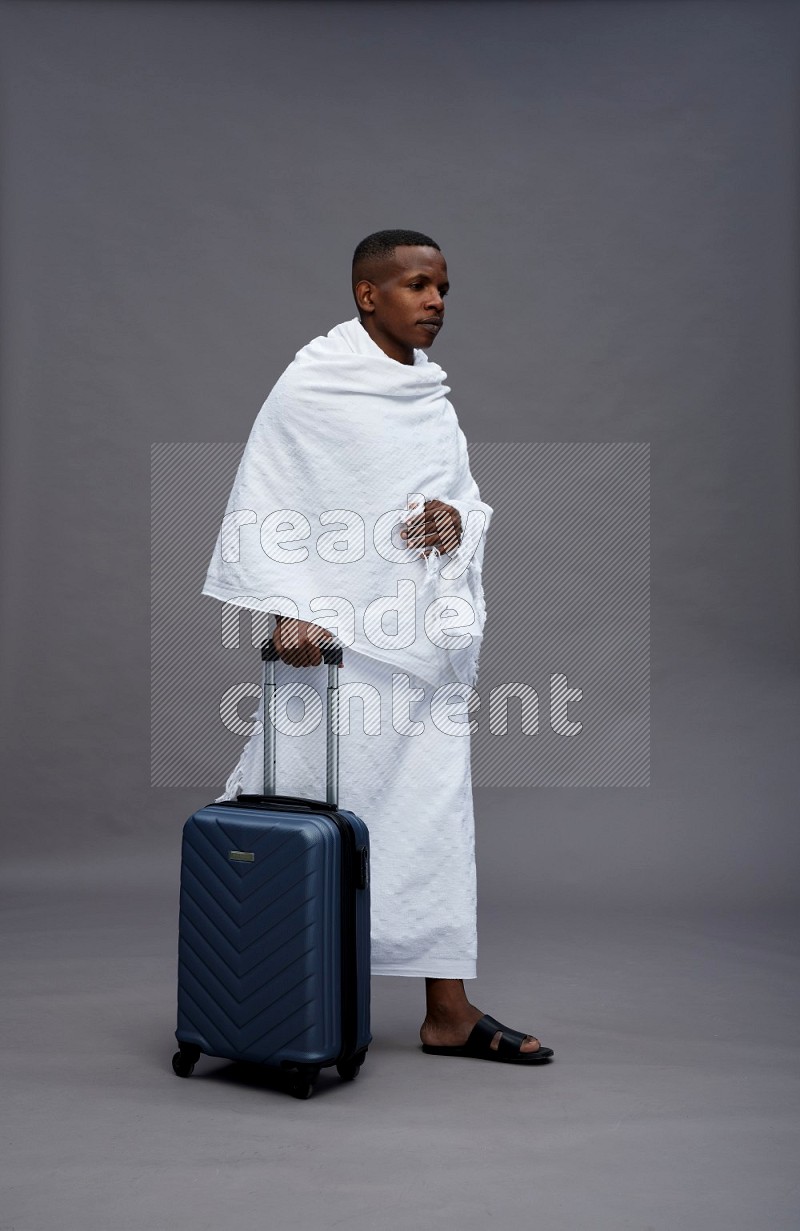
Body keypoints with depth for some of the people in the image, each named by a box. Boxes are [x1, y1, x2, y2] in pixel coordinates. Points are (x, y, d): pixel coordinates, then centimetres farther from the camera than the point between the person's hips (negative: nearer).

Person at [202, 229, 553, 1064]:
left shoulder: (431, 395, 14)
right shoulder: (312, 385, -6)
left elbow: (468, 494, 21)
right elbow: (262, 510, -9)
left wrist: (460, 519, -3)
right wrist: (287, 608, -19)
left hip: (423, 640, 7)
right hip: (340, 638, -7)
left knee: (435, 813, 8)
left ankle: (447, 1012, 17)